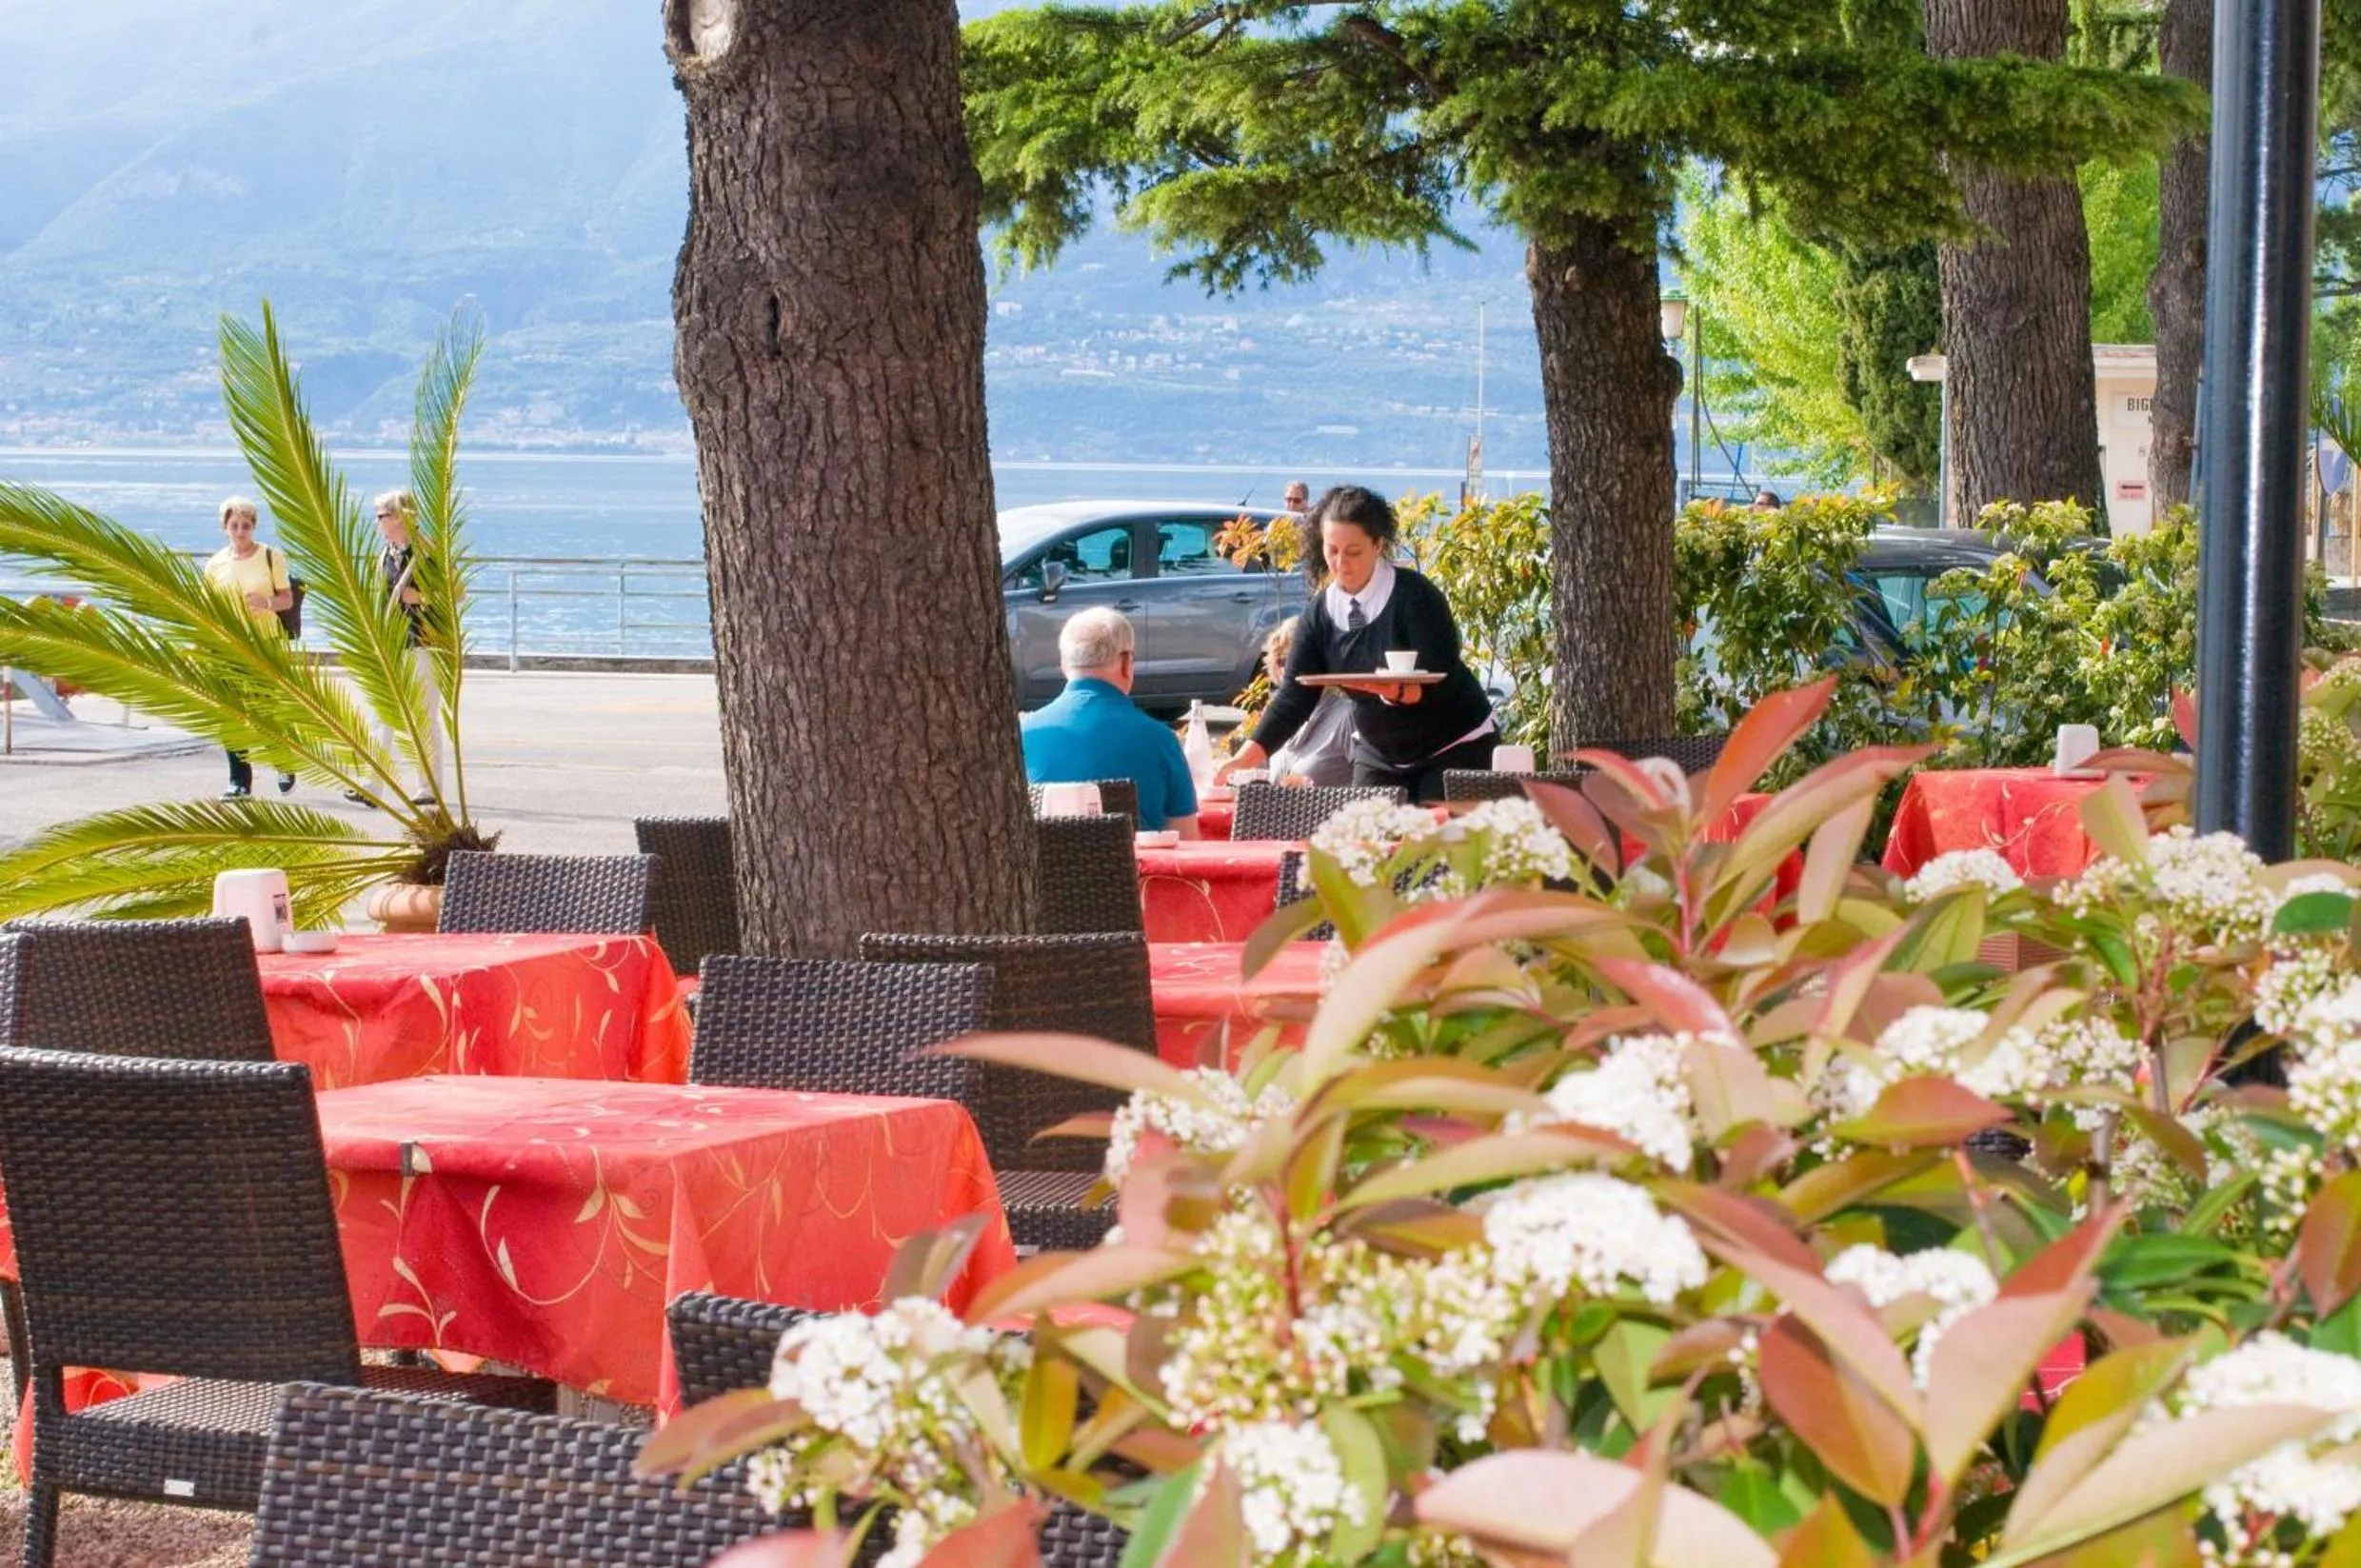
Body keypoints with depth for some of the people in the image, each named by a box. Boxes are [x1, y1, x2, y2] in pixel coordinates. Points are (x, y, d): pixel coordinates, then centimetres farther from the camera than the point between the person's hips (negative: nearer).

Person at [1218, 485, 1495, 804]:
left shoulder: (1415, 596, -18)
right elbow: (1295, 694, -7)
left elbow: (1440, 680, -23)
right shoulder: (1321, 611, -5)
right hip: (1379, 752, 5)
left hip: (1451, 746, -5)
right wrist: (1250, 754, -19)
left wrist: (1397, 691, -43)